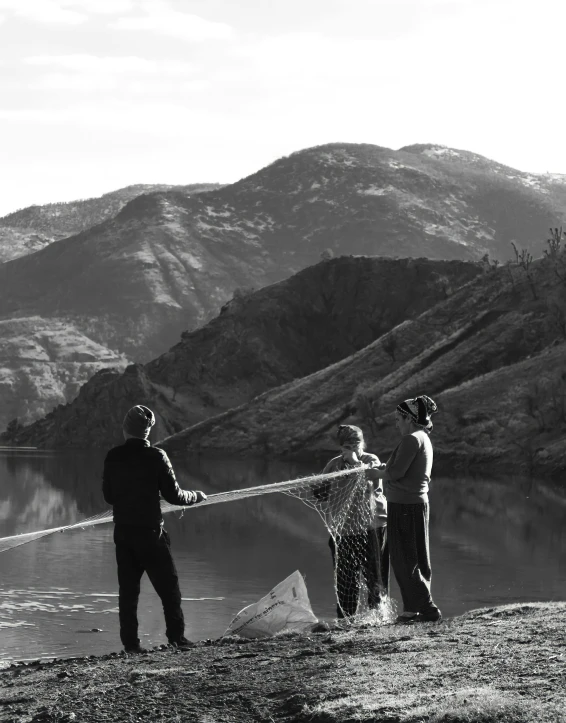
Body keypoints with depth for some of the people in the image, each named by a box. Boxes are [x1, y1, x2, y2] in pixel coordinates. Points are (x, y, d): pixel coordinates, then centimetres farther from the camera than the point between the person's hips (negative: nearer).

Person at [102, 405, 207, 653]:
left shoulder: (113, 457, 1)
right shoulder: (156, 456, -11)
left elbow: (108, 495, 8)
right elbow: (173, 494, -8)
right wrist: (195, 497, 10)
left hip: (122, 532, 4)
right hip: (150, 531, -4)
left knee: (127, 589, 8)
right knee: (168, 586, 6)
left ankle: (130, 642, 6)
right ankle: (176, 636, 4)